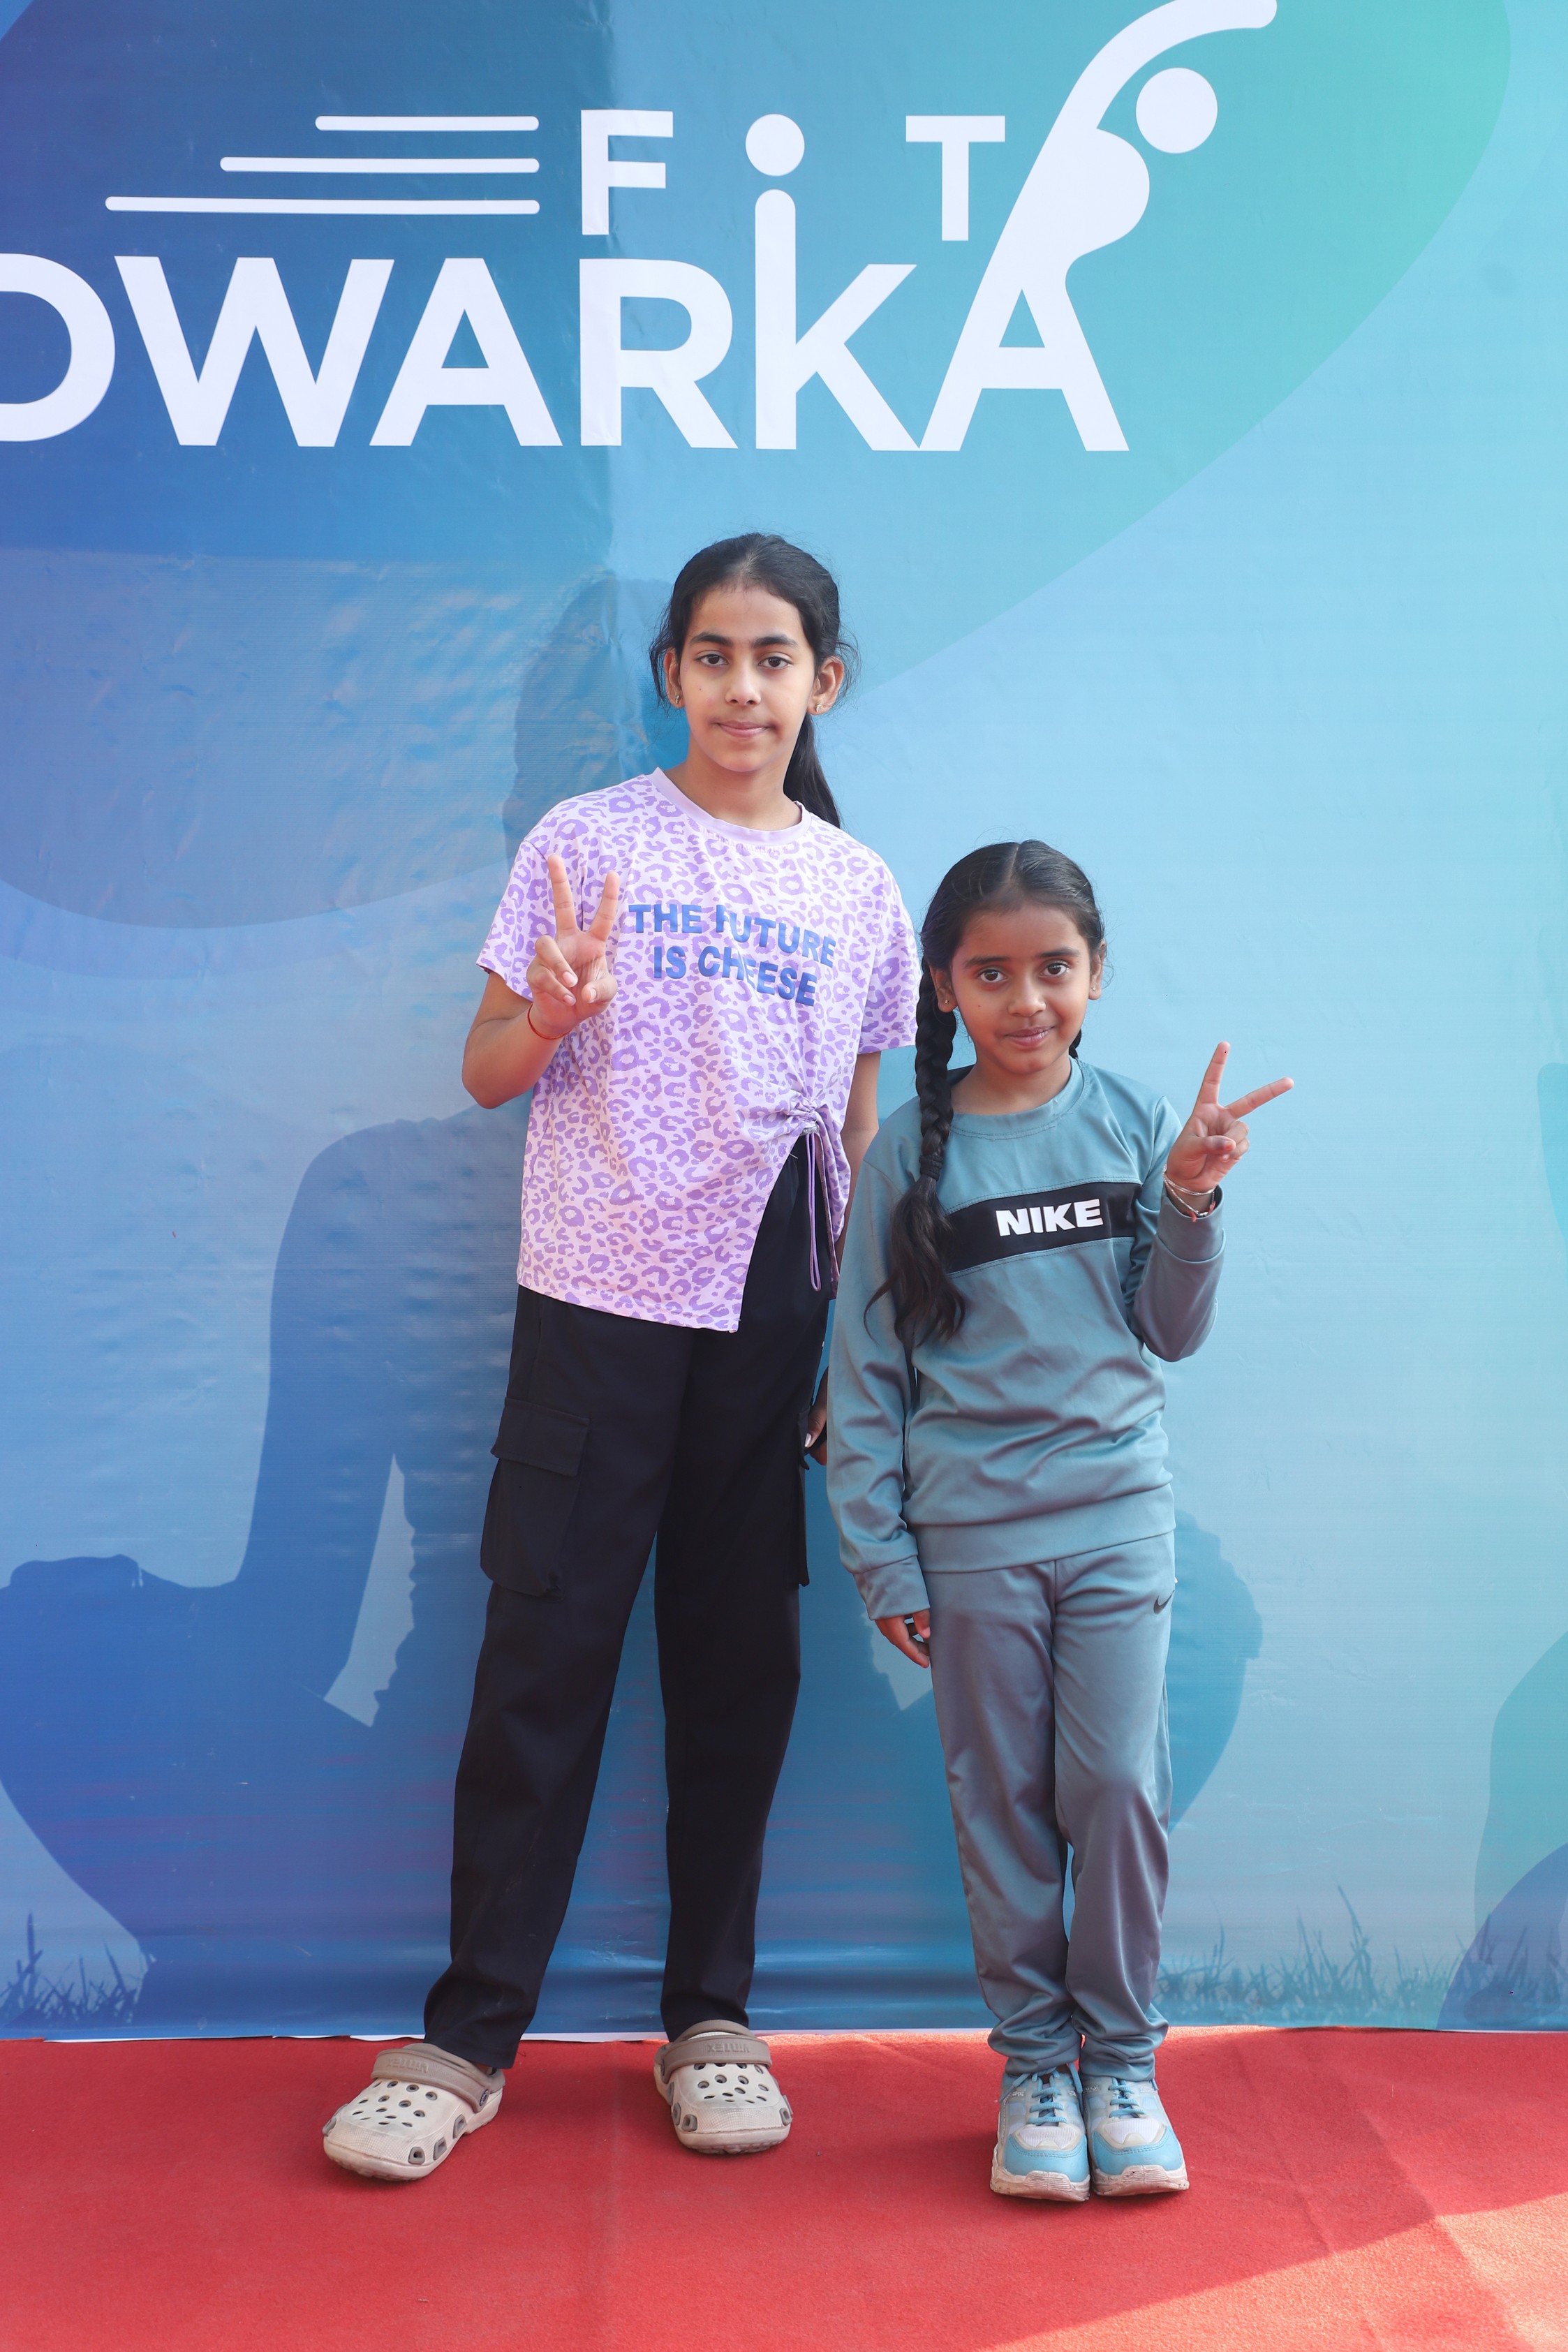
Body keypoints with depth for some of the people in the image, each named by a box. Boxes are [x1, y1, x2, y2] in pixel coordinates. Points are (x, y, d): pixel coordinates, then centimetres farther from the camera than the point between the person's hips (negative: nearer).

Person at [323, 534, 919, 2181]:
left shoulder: (860, 894, 9)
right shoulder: (586, 846, 3)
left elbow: (859, 1135, 13)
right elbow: (488, 1073, 4)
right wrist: (552, 1017, -18)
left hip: (769, 1321, 2)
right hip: (597, 1301, -2)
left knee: (739, 1664, 7)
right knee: (543, 1653, -2)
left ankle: (710, 2016, 21)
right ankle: (468, 2033, 9)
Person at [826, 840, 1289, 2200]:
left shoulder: (1136, 1122, 2)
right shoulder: (912, 1151, 0)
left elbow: (1171, 1333, 5)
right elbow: (866, 1368, 2)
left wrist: (1190, 1198, -11)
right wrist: (880, 1558, -2)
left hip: (1119, 1512, 1)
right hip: (972, 1530, 0)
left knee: (1119, 1788, -2)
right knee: (1003, 1803, 6)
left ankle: (1121, 2058, 16)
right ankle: (1034, 2062, 20)